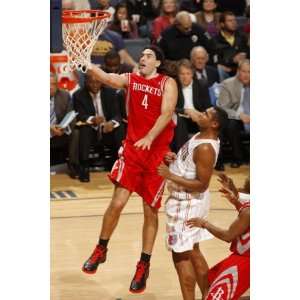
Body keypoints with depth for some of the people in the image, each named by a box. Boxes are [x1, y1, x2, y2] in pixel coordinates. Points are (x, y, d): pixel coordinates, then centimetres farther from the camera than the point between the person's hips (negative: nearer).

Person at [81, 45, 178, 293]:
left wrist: (149, 138, -31)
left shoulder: (168, 83, -2)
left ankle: (144, 265, 17)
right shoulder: (131, 79, 6)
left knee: (150, 211, 5)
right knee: (118, 202, -7)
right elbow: (108, 79, -13)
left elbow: (166, 113, -16)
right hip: (132, 148, 2)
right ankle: (101, 250, 15)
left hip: (157, 152, -2)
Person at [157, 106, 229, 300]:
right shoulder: (201, 137, 4)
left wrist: (170, 176, -27)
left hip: (188, 203, -10)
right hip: (189, 201, 10)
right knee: (193, 251, 20)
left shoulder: (205, 148, -26)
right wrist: (175, 159, 1)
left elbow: (201, 184, -26)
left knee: (181, 256, -3)